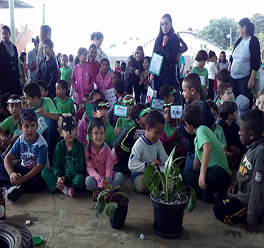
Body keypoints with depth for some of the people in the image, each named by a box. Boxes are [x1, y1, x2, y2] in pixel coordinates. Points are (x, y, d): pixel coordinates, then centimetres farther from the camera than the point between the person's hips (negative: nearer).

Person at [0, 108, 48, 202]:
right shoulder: (20, 140, -5)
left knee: (36, 183, -37)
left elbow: (39, 166, -23)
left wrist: (23, 179, -31)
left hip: (38, 172, -5)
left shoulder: (41, 144, -20)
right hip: (24, 168, 5)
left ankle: (10, 186, -22)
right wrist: (11, 173, -28)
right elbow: (8, 158, -8)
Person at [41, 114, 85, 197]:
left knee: (80, 178, -36)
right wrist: (58, 177, -24)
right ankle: (65, 189, -27)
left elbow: (79, 167, -14)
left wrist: (65, 178, -22)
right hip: (61, 175, 4)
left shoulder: (78, 146, -10)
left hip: (73, 176, -4)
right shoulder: (59, 146, 1)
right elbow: (56, 165, -3)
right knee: (44, 171, -16)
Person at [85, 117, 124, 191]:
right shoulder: (87, 150, -7)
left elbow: (109, 166, -8)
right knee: (88, 180, -34)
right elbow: (89, 168, -14)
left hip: (105, 175, 3)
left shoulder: (107, 149, 0)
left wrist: (108, 179, -28)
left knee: (120, 176, -22)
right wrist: (99, 179, -32)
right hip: (94, 176, -2)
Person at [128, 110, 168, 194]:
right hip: (139, 176, -5)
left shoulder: (158, 142, 6)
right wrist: (149, 165, -34)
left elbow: (164, 158, 7)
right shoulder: (139, 144, -17)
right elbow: (131, 165, -26)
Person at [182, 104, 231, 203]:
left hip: (221, 174, -10)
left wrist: (202, 174, -38)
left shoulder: (201, 130, -11)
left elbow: (207, 148, -33)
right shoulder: (203, 130, 20)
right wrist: (194, 173, 38)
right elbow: (197, 158, 29)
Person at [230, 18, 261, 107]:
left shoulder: (253, 41, -8)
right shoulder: (239, 40, 10)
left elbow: (256, 62, -13)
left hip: (245, 78, -6)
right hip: (233, 77, 6)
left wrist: (252, 79, -17)